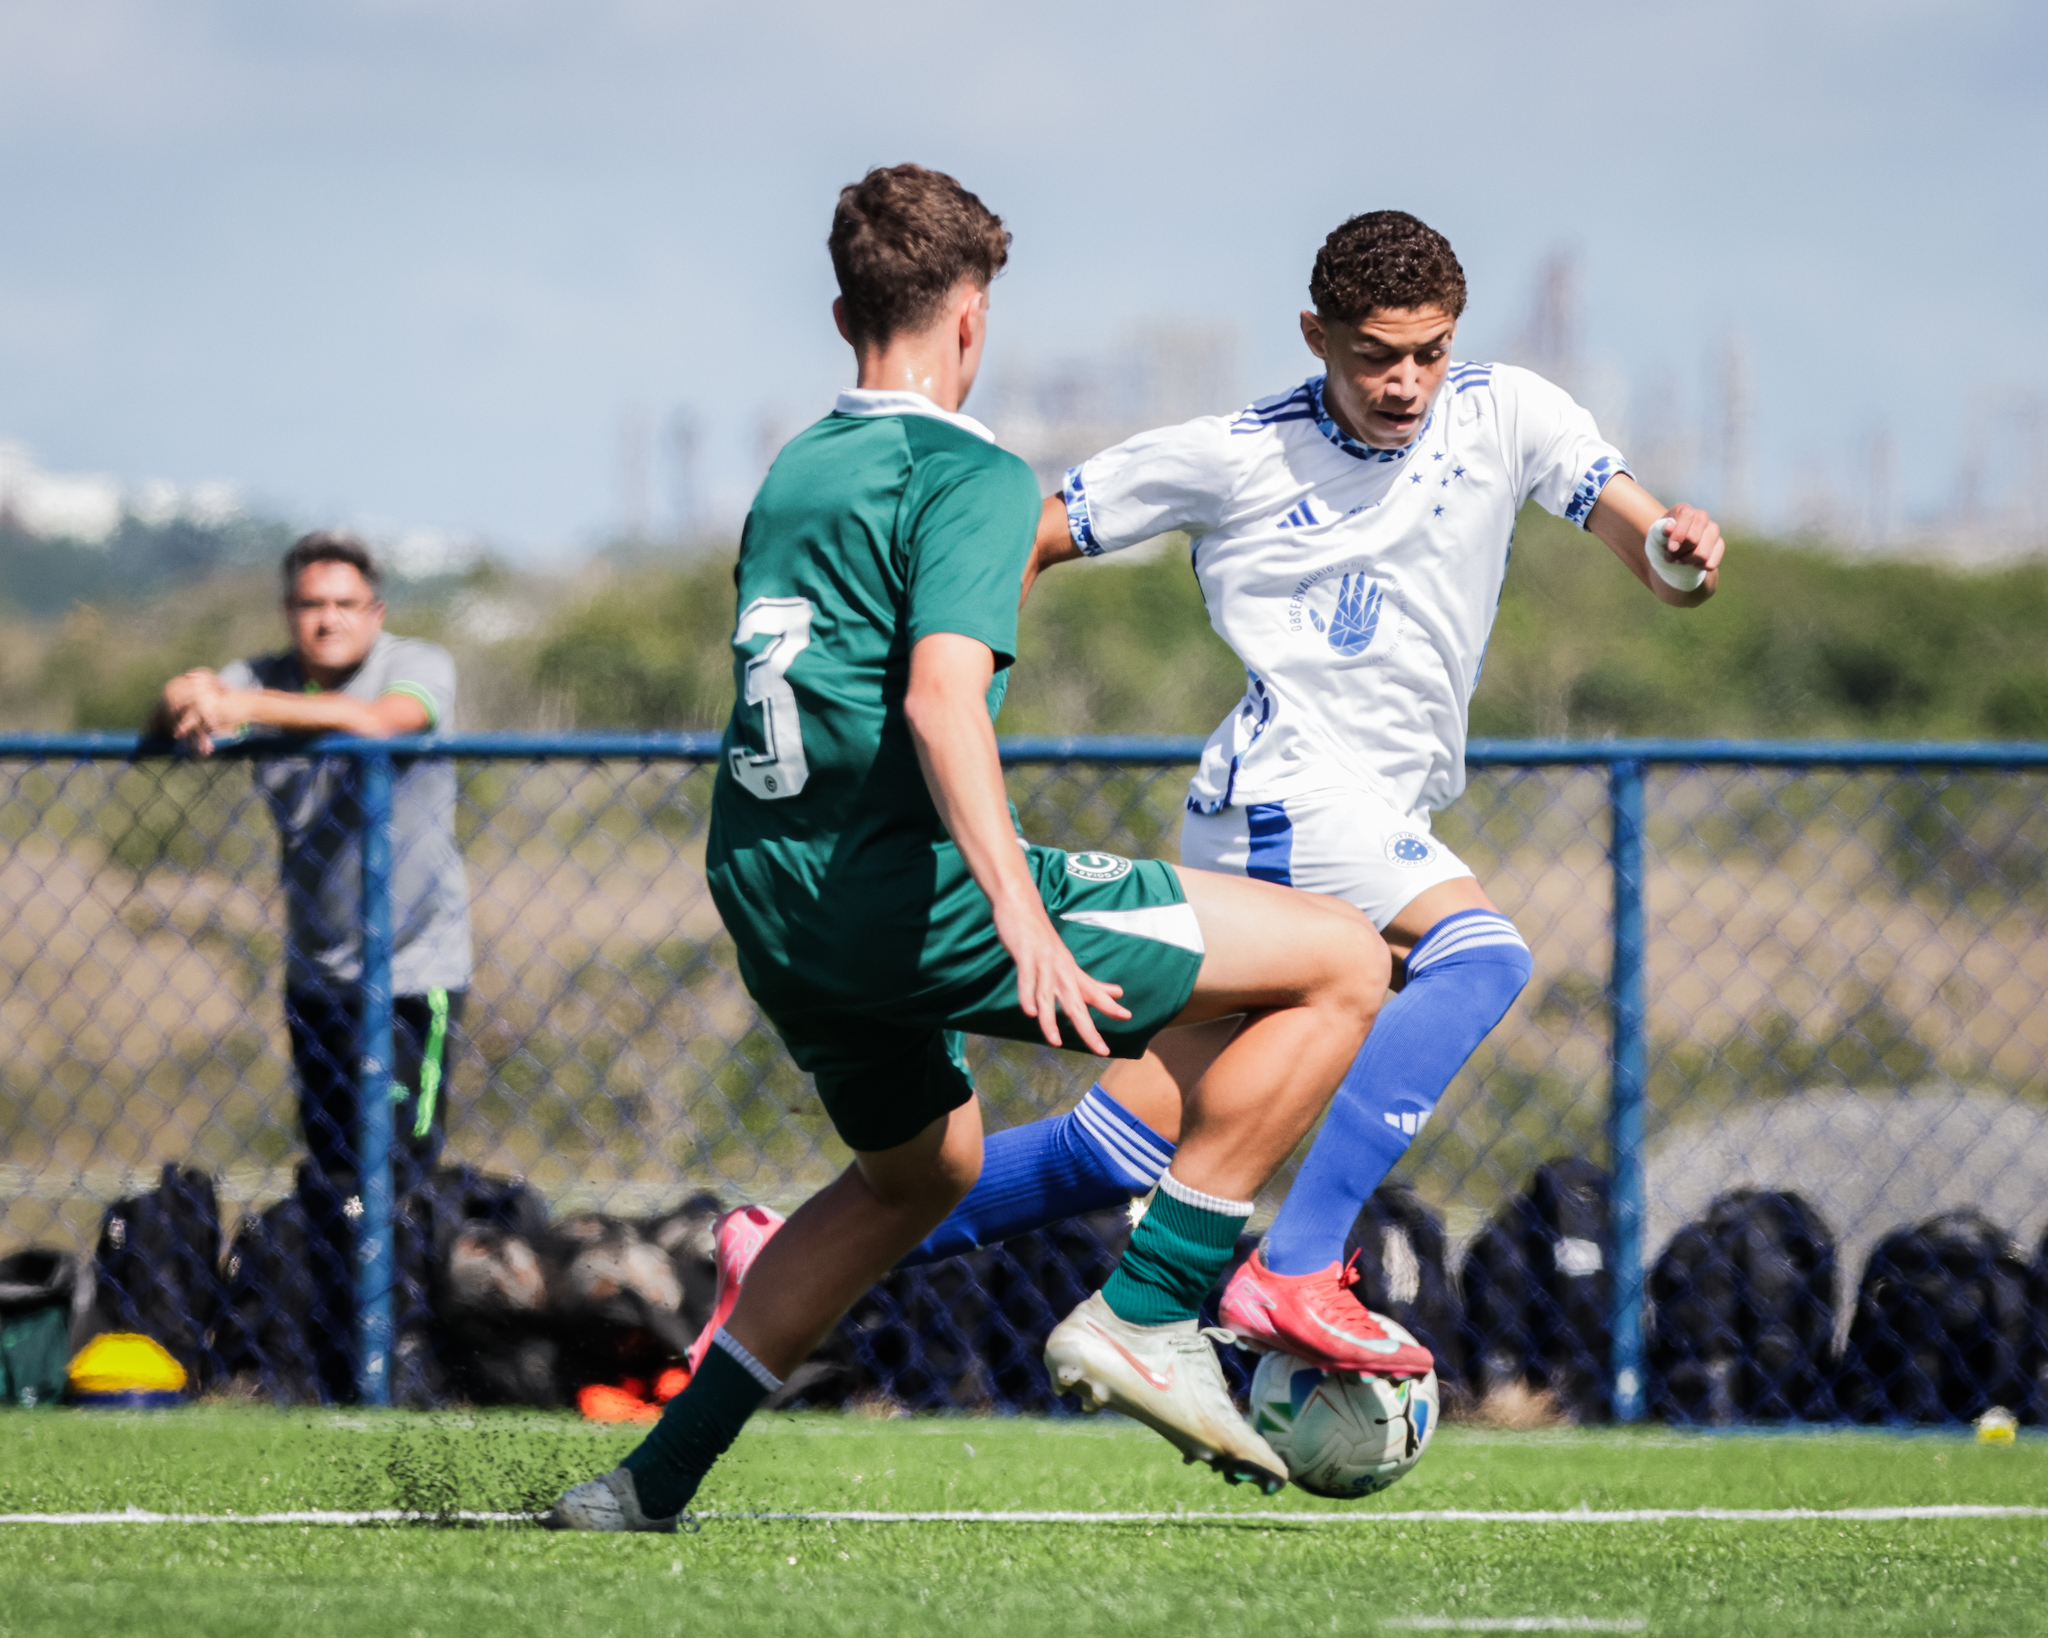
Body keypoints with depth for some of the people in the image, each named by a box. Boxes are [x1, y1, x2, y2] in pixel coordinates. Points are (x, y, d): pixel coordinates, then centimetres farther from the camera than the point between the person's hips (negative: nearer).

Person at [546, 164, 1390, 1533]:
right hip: (904, 889, -9)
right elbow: (941, 693, -24)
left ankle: (655, 1478, 26)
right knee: (1341, 964, -6)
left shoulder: (792, 474, 18)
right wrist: (1017, 906, -34)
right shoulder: (971, 474, -8)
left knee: (926, 1168, 34)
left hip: (768, 903, 9)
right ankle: (1148, 1316, -8)